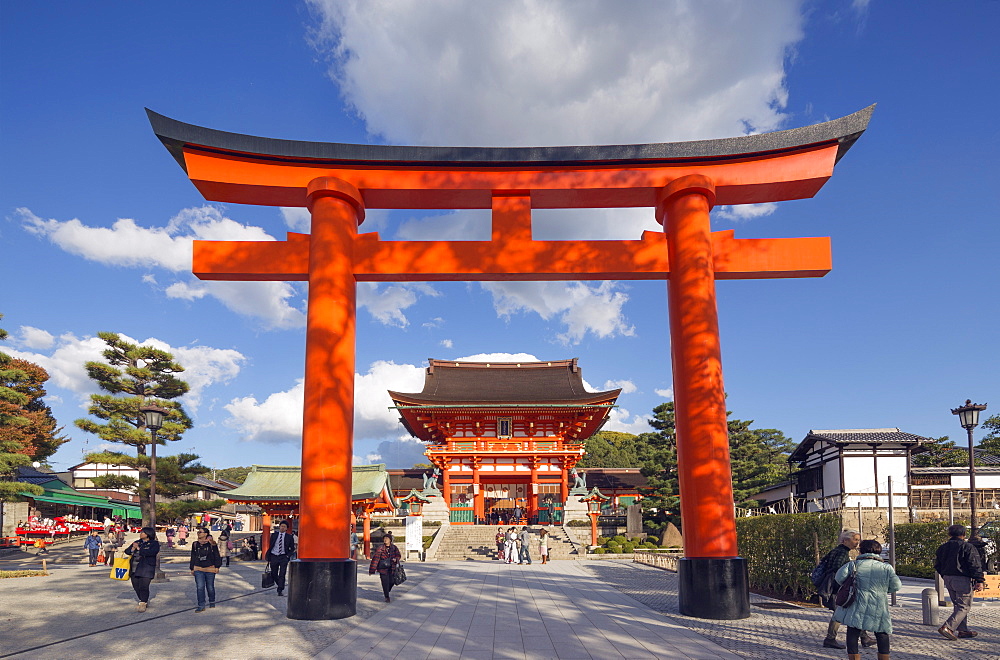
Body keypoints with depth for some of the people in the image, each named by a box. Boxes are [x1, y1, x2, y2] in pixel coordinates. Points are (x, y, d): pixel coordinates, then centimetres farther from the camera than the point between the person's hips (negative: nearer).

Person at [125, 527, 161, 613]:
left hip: (147, 568, -6)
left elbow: (151, 552, -17)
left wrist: (138, 548, -11)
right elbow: (127, 551, 14)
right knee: (136, 586, 8)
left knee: (144, 586, -14)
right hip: (134, 568, 6)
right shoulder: (137, 542, 19)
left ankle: (143, 604, -6)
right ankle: (145, 601, 24)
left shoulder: (154, 543, 0)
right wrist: (133, 549, -8)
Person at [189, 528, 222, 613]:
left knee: (210, 587, 8)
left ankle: (212, 602, 30)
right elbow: (193, 557, 15)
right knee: (200, 587, -7)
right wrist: (192, 568, 13)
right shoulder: (195, 544, 8)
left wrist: (217, 566, -1)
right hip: (198, 569, 2)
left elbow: (217, 556, 2)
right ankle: (201, 606, -2)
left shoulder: (212, 544, -2)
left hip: (210, 569, -2)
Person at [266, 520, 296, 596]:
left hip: (283, 557, -2)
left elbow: (292, 549, 8)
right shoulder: (274, 535, 5)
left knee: (282, 574, -9)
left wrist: (288, 556, -8)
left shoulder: (289, 537, 0)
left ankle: (280, 590, -4)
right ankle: (280, 586, 32)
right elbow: (270, 546, 7)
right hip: (274, 556, 2)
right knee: (274, 574, 9)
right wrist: (268, 557, 3)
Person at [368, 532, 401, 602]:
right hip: (383, 568, -3)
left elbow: (398, 555, 13)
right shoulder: (380, 548, -8)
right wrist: (372, 570, -12)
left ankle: (386, 592, 36)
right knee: (385, 583, -5)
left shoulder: (394, 548, 2)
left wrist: (396, 559, -13)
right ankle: (387, 597, 10)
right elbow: (375, 558, -9)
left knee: (391, 582, 5)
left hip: (391, 568, 3)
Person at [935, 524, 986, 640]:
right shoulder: (967, 547, -10)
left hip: (948, 579, 7)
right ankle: (948, 627, -16)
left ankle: (962, 630, 21)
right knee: (964, 607, -3)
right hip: (963, 580, -7)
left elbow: (937, 565, 17)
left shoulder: (943, 547, 10)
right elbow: (975, 565, -15)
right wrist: (979, 581, -14)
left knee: (958, 605, 18)